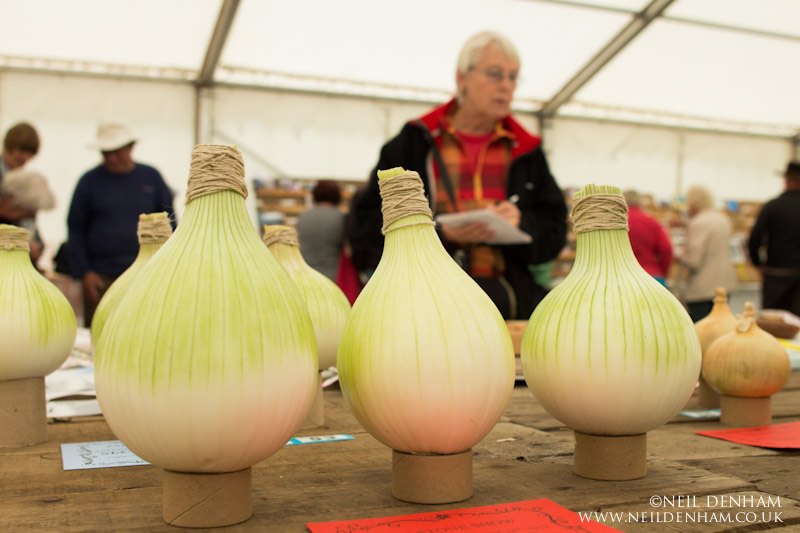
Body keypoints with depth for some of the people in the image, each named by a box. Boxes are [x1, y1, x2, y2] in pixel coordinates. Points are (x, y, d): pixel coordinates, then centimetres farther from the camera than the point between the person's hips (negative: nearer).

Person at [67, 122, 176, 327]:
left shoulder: (151, 177, 9)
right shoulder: (89, 181, 7)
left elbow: (169, 224, 13)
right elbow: (76, 231, 8)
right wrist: (84, 272, -1)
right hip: (101, 278, 0)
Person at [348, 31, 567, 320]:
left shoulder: (526, 152, 19)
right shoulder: (412, 144, 9)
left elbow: (554, 229, 15)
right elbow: (370, 226, 2)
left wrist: (521, 223, -8)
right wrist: (442, 234, -13)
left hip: (509, 288, 3)